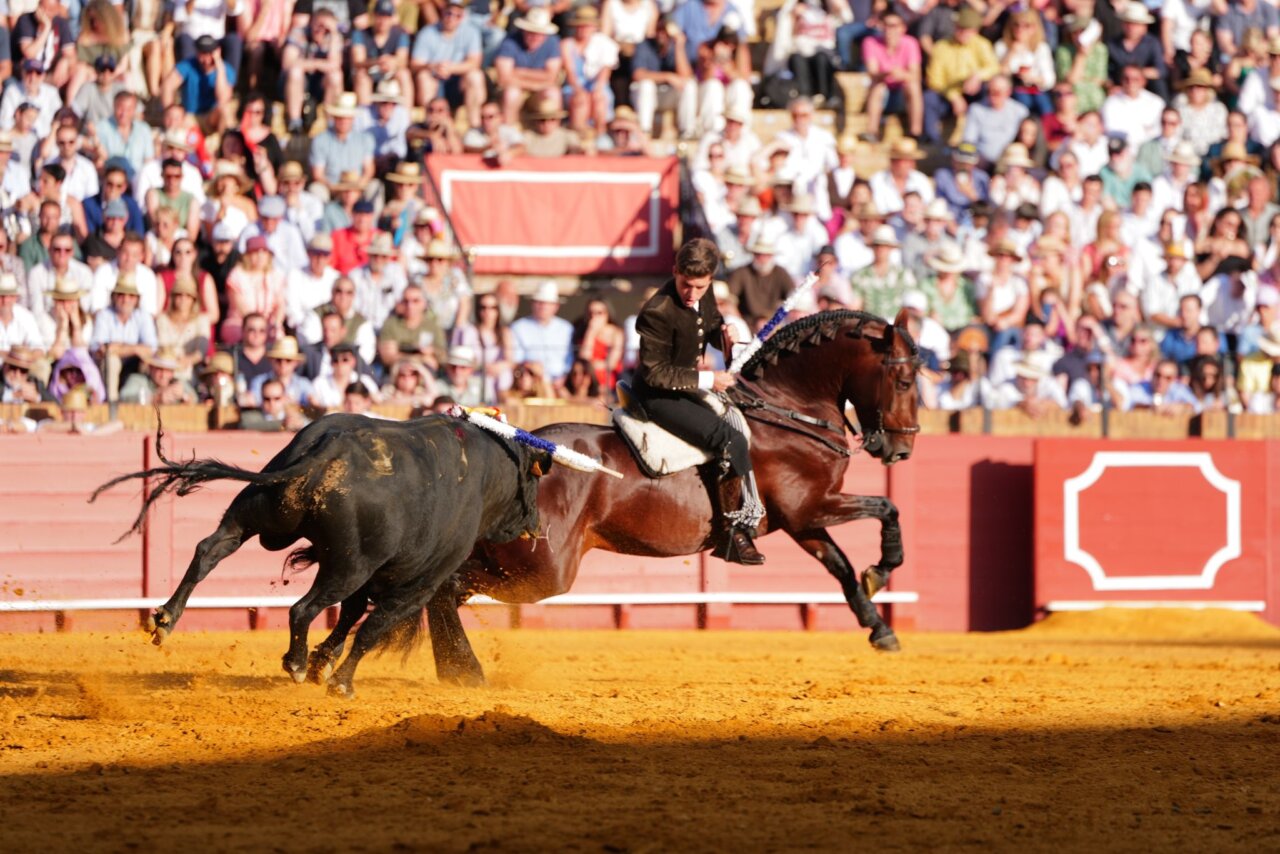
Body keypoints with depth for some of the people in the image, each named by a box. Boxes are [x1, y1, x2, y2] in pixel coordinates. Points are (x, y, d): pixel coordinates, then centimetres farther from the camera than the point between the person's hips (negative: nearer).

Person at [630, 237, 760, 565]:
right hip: (659, 398, -10)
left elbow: (713, 327, 19)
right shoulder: (658, 313, -26)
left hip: (687, 387, 10)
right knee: (731, 441, -22)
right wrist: (706, 379, -25)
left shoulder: (704, 297, -1)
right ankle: (733, 533, -16)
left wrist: (726, 334, -6)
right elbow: (656, 374, -24)